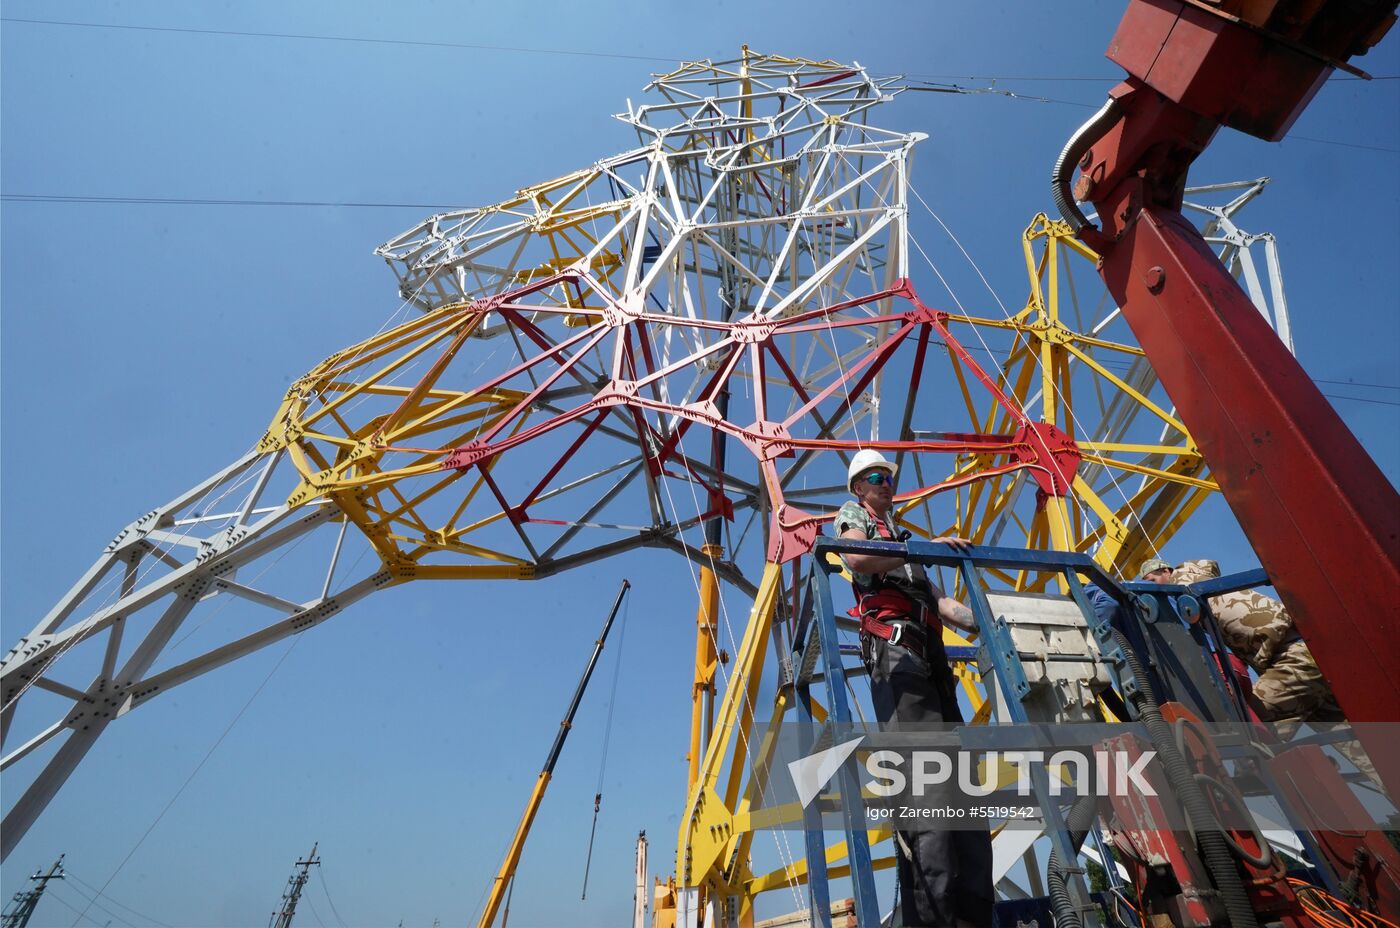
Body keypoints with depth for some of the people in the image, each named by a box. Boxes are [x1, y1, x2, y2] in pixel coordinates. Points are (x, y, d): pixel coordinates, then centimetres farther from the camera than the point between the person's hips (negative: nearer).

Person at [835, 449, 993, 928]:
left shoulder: (903, 543, 37)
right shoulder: (852, 515, 15)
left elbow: (940, 603, 27)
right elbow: (856, 557, -10)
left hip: (930, 658, 8)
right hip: (895, 647, -8)